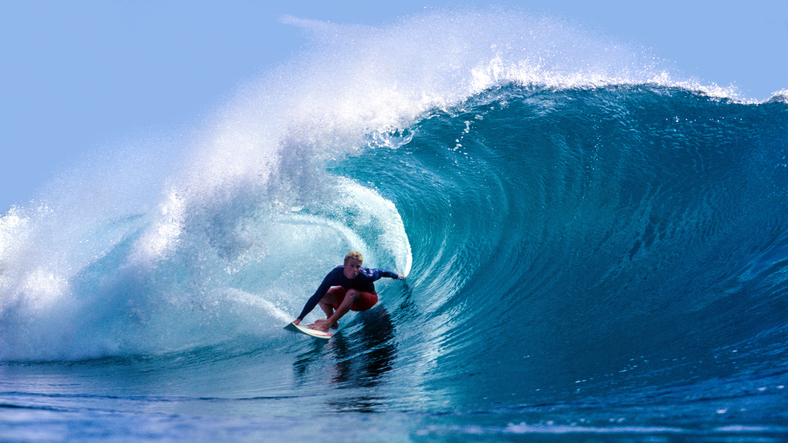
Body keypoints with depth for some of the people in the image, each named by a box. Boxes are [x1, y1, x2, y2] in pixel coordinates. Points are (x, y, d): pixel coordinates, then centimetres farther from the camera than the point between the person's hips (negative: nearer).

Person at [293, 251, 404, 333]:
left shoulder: (366, 276, -37)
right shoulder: (335, 275, -32)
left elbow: (381, 272, -14)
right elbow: (316, 296, -31)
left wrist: (397, 276, 7)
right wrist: (299, 318, -33)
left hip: (368, 299, -4)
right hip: (347, 295, 4)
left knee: (352, 292, -37)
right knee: (322, 296, -19)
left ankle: (328, 323, -35)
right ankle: (333, 323, 2)